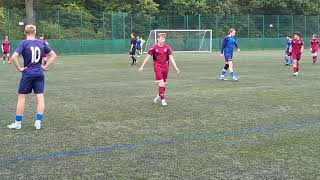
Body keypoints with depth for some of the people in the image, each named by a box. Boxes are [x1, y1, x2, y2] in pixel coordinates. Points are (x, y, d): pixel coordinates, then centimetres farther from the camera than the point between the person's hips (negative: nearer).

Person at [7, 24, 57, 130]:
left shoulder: (24, 43, -7)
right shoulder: (41, 43, 5)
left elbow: (14, 57, -19)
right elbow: (53, 55, 10)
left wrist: (19, 69, -8)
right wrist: (45, 66, 8)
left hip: (28, 74, -3)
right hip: (39, 73, 3)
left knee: (21, 97, 6)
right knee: (40, 97, 5)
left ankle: (18, 123, 12)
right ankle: (38, 122, 4)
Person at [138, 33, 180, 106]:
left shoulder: (167, 47, 1)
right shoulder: (154, 47, -6)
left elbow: (171, 58, 4)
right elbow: (148, 57, -1)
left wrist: (176, 68, -1)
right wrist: (142, 66, 0)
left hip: (165, 67, 4)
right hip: (157, 67, -4)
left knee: (164, 84, 10)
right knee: (161, 83, -13)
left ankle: (158, 96, 34)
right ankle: (163, 100, -6)